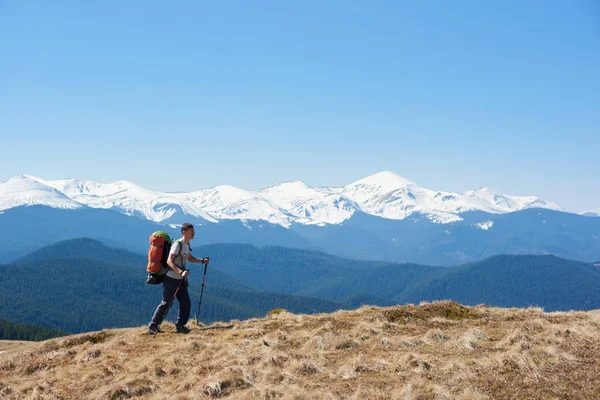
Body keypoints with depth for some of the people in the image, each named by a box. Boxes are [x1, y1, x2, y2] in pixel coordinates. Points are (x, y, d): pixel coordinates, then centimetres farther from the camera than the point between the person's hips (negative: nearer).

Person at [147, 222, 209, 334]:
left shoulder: (187, 245, 10)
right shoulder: (177, 244, -18)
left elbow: (189, 258, 27)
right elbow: (169, 261, -25)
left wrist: (202, 261, 11)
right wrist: (181, 272, -36)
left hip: (181, 279, 9)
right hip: (171, 279, -8)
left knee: (186, 303, 5)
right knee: (166, 303, -3)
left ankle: (180, 326, 15)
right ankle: (152, 326, 7)